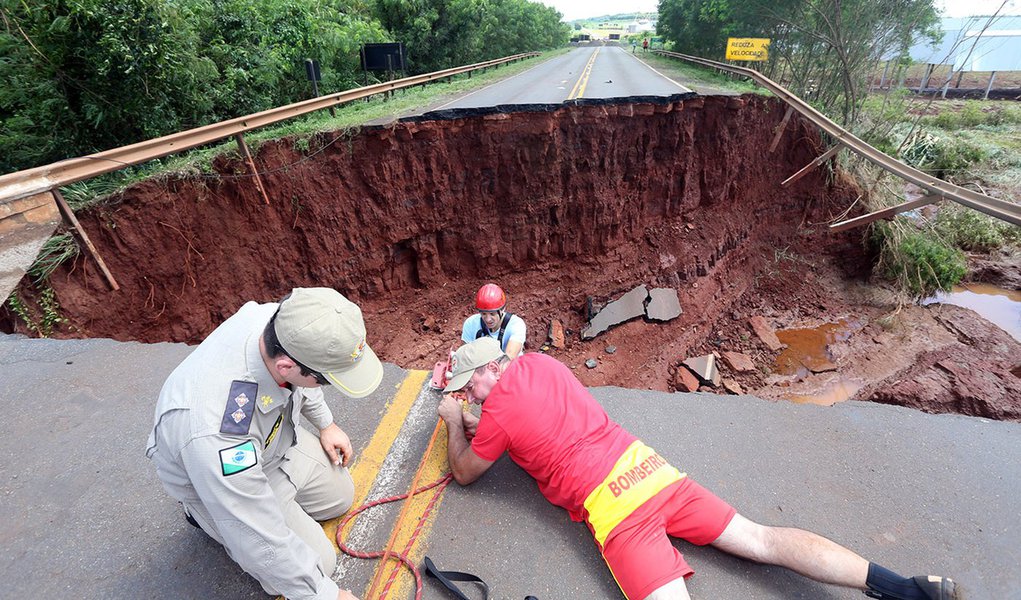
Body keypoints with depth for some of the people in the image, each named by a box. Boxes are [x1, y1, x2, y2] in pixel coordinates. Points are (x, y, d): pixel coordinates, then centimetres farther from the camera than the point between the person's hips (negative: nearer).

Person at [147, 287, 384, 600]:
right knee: (319, 560, -2)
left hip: (278, 441, 6)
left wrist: (326, 423, 9)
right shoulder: (215, 433, -45)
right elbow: (263, 546, -31)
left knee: (339, 497, 16)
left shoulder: (277, 320, -30)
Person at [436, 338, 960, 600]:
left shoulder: (497, 413, -5)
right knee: (760, 539, 9)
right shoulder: (538, 362, 13)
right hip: (642, 464, 7)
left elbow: (465, 473, 15)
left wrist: (455, 423, 27)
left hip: (608, 504, -7)